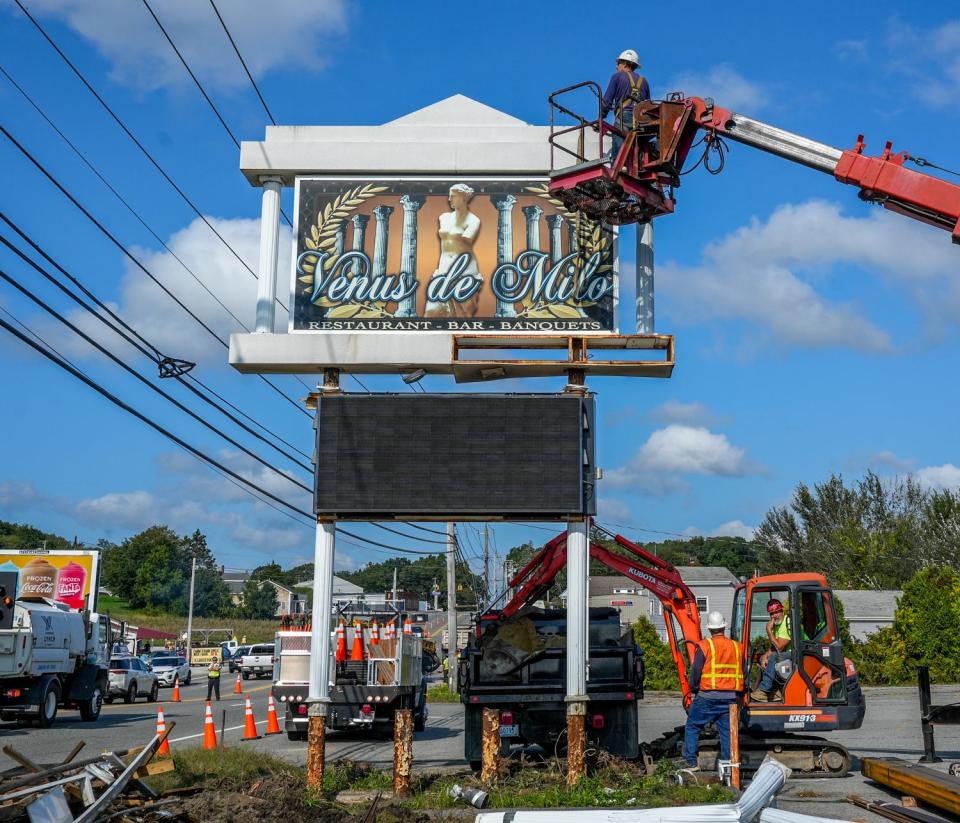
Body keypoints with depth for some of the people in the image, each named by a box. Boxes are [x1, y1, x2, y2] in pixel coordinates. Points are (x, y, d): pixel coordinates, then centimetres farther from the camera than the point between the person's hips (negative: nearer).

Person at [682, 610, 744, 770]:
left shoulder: (705, 646, -7)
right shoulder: (737, 647, 7)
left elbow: (695, 671, -7)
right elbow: (742, 673, 14)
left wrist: (693, 688, 10)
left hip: (708, 697, -4)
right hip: (730, 697, 4)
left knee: (692, 727, 8)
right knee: (727, 731, 10)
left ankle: (691, 762, 4)